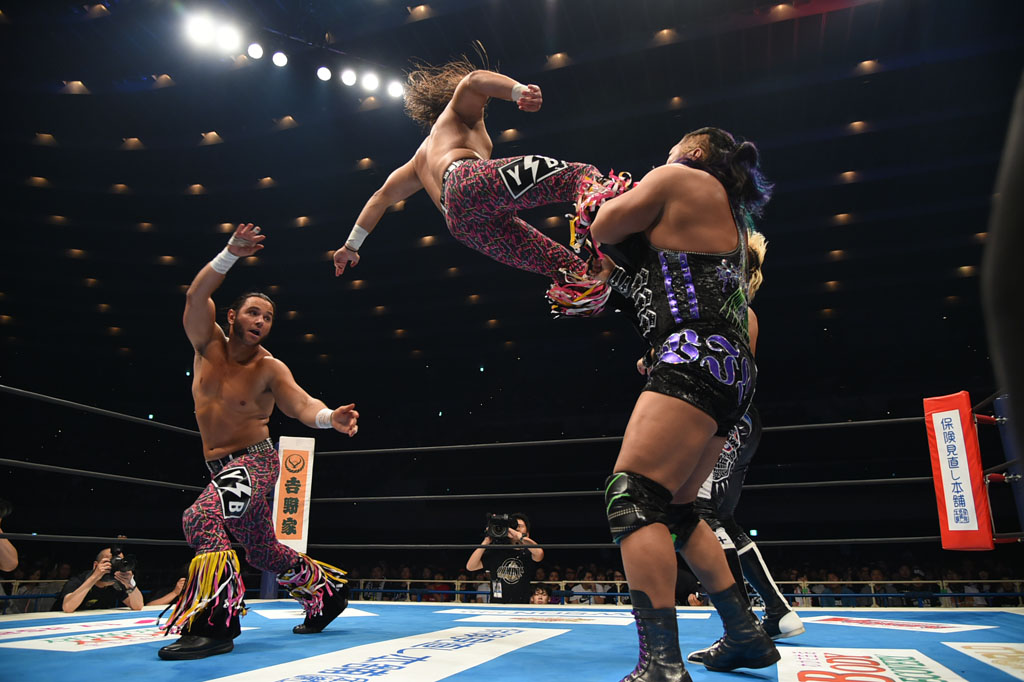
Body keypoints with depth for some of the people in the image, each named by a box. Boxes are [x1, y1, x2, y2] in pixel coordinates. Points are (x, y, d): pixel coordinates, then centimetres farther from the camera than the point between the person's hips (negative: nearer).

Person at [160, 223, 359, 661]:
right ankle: (328, 589, 35)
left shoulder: (269, 369, -11)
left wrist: (329, 418, -47)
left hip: (255, 462, -6)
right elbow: (196, 296, -13)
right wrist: (231, 254, -26)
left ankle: (213, 624, -26)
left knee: (202, 518, -31)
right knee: (264, 552, 17)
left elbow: (300, 403, -25)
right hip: (220, 466, 6)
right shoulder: (209, 346, 0)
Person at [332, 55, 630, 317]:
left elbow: (382, 196, 43)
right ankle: (594, 195, -57)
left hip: (462, 224, 7)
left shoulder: (420, 160, 46)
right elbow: (474, 80, 6)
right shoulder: (456, 113, 29)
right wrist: (520, 91, -13)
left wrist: (352, 244, 44)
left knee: (560, 264, 4)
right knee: (579, 174, -24)